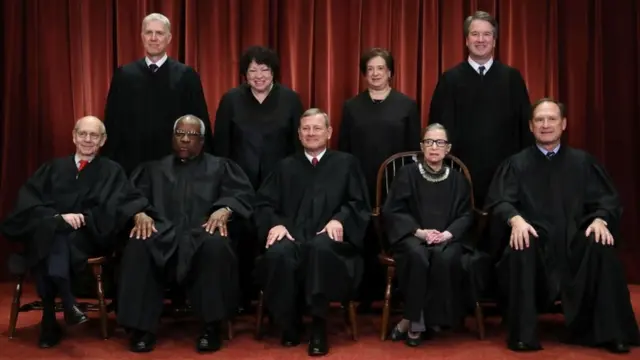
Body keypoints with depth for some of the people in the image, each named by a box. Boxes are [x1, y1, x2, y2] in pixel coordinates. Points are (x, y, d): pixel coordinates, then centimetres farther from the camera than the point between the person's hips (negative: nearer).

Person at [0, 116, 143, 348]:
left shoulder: (113, 172, 15)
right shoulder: (53, 167, 20)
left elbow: (113, 212, -1)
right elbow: (28, 200, 4)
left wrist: (81, 218, -15)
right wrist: (59, 217, -14)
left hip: (88, 236, -2)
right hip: (46, 233, 2)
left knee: (59, 237, -36)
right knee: (53, 228, -36)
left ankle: (50, 320, -42)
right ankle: (67, 303, -44)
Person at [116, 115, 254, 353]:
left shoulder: (220, 166, 21)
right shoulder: (154, 168, 27)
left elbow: (242, 193, 5)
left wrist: (224, 210, -16)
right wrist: (140, 213, -13)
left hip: (202, 234, -1)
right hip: (162, 234, 2)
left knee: (216, 245, -38)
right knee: (137, 247, -33)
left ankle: (212, 326, -26)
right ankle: (142, 327, -25)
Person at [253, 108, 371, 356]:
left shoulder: (346, 163, 19)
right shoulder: (286, 166, 24)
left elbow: (359, 204, 10)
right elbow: (264, 203, 15)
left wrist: (339, 220, -11)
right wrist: (275, 224, -8)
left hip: (329, 237, -2)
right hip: (292, 235, 2)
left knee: (320, 248, -40)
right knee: (278, 254, -35)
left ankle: (319, 325, -27)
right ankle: (289, 323, -13)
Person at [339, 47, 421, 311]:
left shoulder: (407, 105, 5)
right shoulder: (351, 106, 9)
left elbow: (415, 148, 4)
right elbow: (343, 149, 8)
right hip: (360, 185, 1)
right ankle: (366, 294, 14)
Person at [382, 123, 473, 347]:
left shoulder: (458, 179, 14)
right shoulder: (407, 174, 8)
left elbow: (466, 215, 7)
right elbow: (392, 211, 0)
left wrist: (447, 233, -15)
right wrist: (419, 231, -15)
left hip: (447, 238, 1)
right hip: (412, 236, -1)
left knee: (445, 258, -34)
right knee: (418, 256, -37)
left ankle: (412, 321, -22)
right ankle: (417, 321, -23)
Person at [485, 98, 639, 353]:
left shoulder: (582, 162, 16)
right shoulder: (516, 163, 11)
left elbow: (607, 199, 8)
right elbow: (499, 201, -2)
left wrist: (600, 219, -15)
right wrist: (516, 219, -24)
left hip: (575, 239, 1)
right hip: (534, 238, -1)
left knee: (602, 247, -31)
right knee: (520, 251, -35)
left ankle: (610, 332, -18)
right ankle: (523, 334, -25)